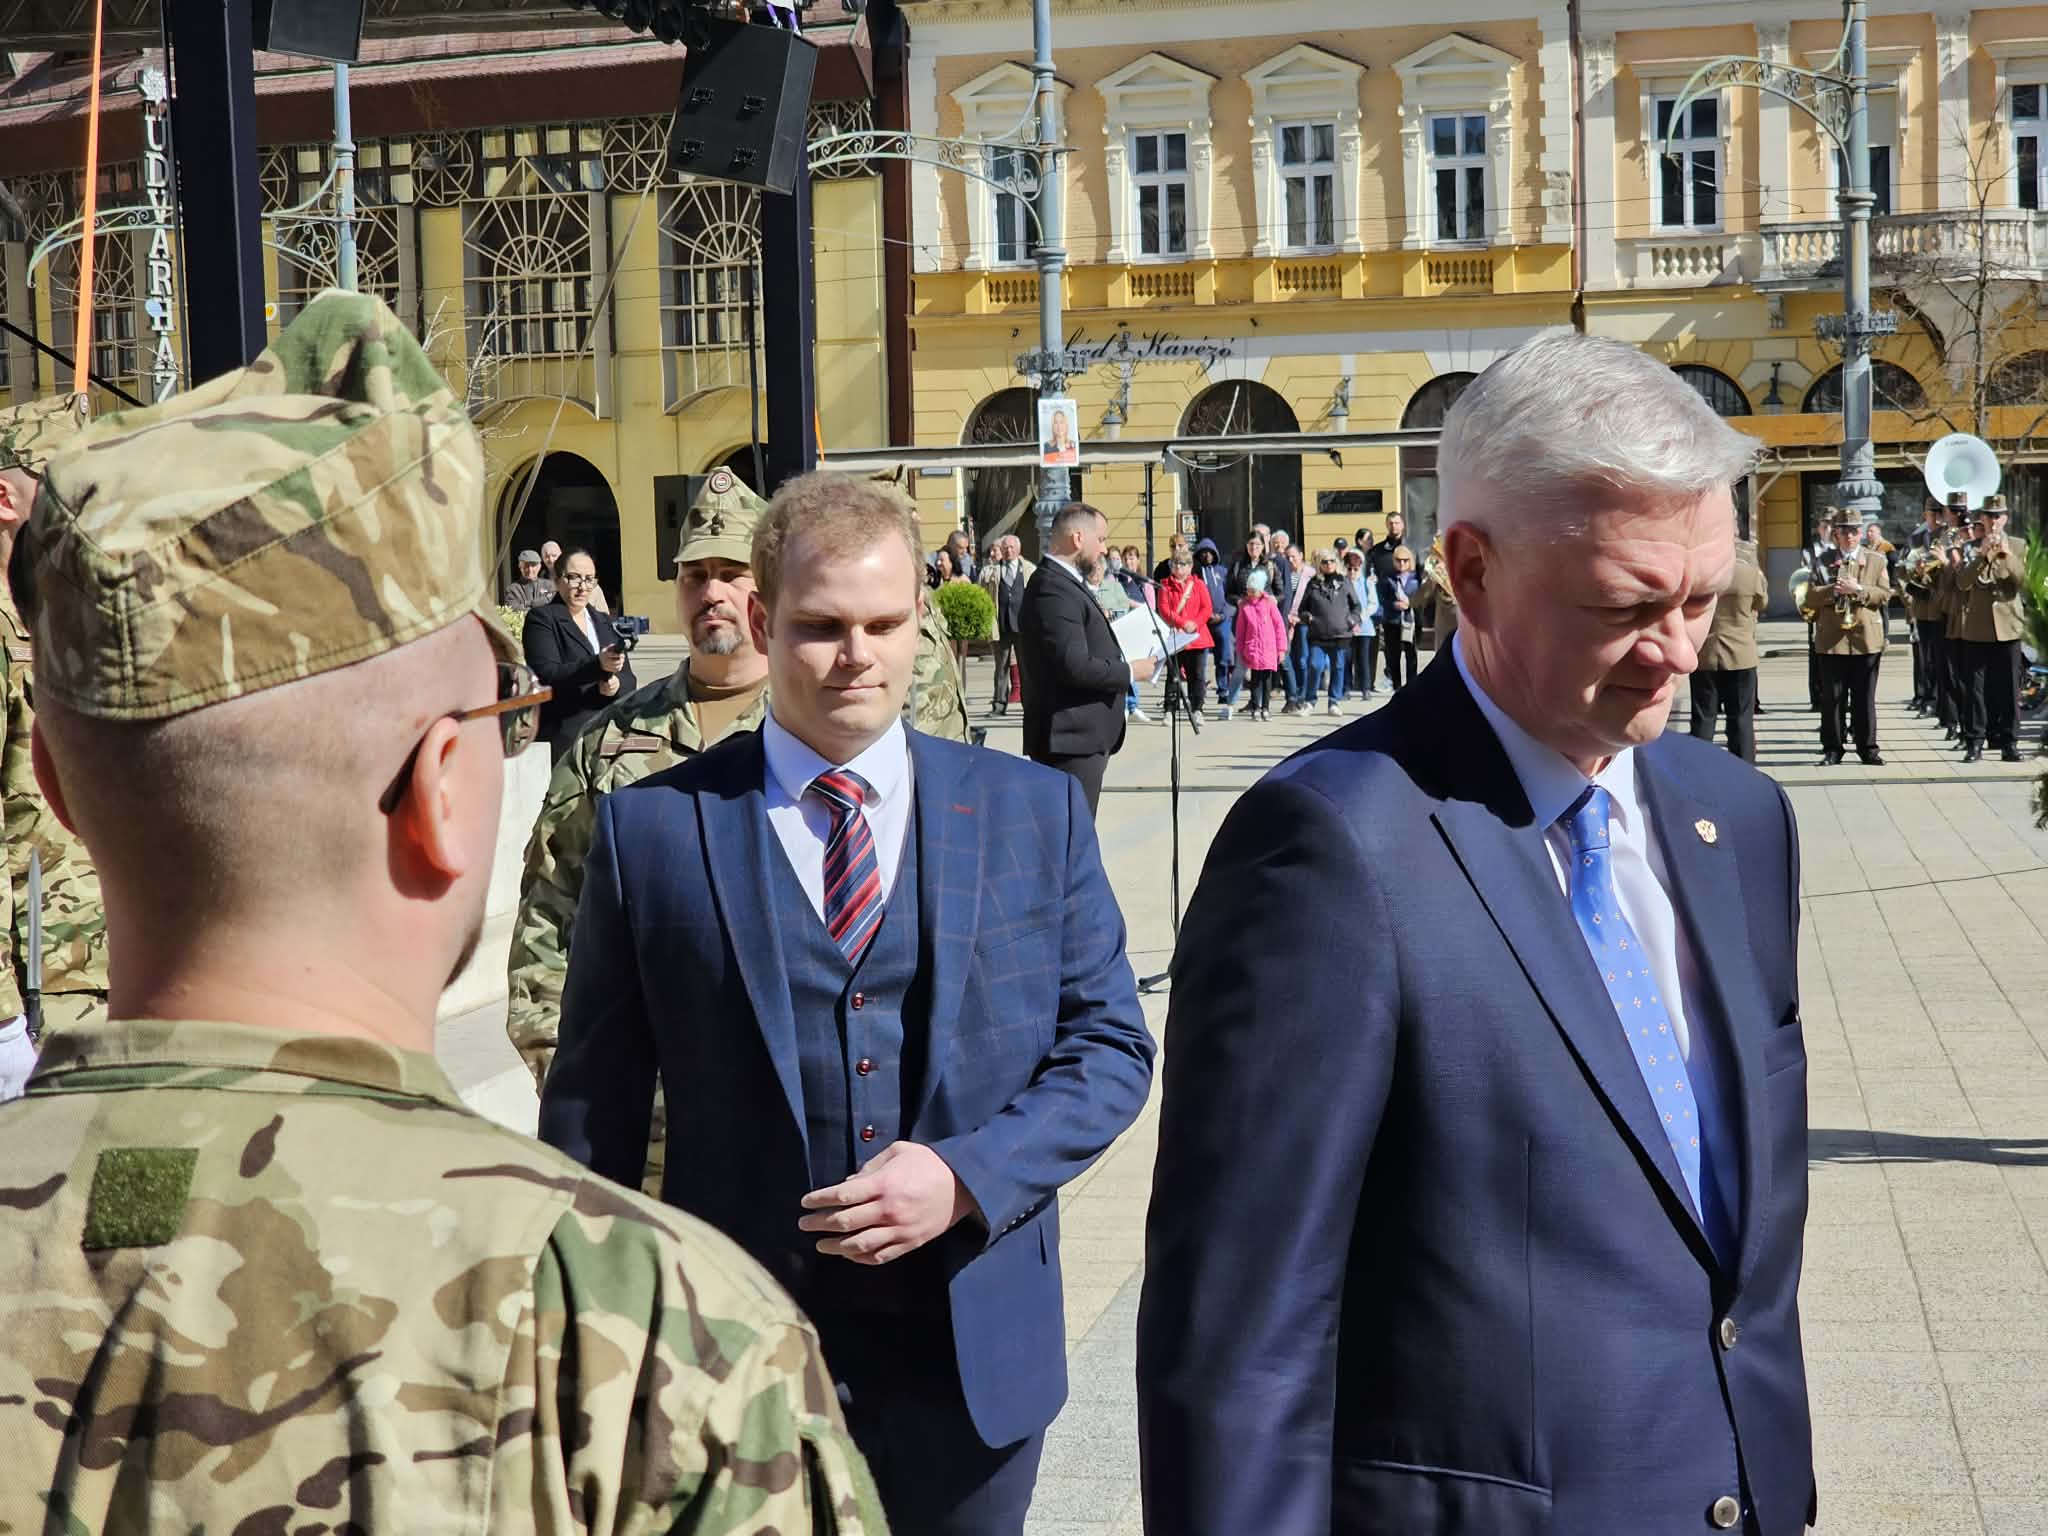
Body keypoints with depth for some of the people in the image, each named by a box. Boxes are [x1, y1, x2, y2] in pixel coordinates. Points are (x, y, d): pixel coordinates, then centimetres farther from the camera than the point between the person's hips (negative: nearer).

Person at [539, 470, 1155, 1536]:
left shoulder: (1034, 814, 2)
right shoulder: (652, 829, -3)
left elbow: (1109, 1046, 3)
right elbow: (593, 1106, 1)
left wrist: (967, 1176, -13)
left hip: (974, 1353, 2)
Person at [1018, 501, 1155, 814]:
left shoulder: (1065, 584, 17)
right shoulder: (1053, 589, -17)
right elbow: (1074, 666, -24)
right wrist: (1130, 672, -12)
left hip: (1080, 738, 11)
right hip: (1070, 741, -11)